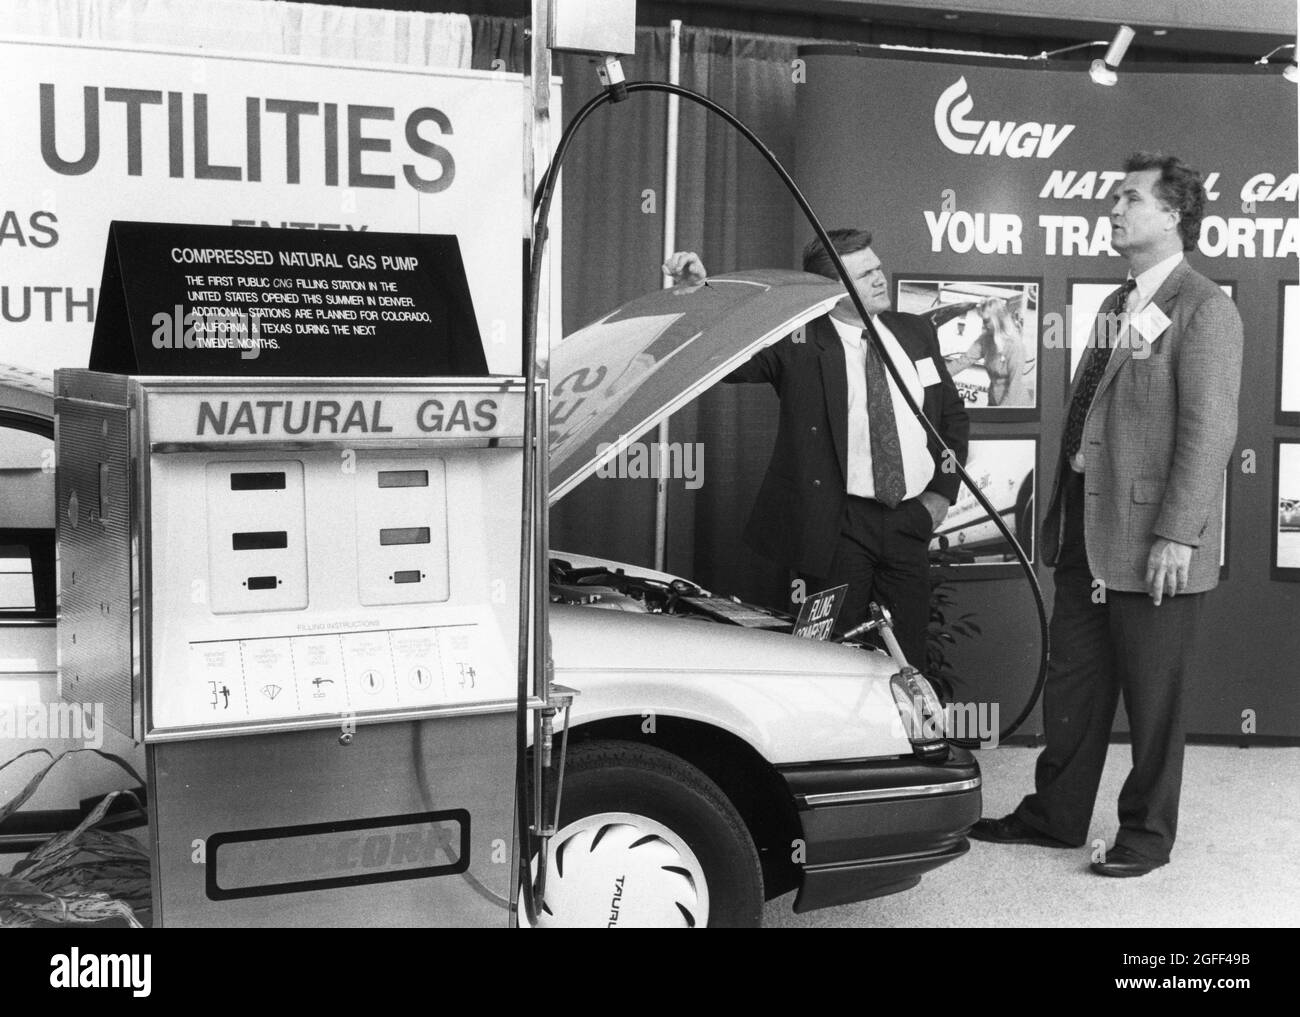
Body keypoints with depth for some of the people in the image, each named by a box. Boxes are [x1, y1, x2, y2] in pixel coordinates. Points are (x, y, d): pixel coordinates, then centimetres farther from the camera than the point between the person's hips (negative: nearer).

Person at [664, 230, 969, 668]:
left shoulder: (915, 332, 11)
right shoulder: (798, 342, -6)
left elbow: (953, 414, 20)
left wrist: (942, 491, 10)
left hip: (910, 520, 5)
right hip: (839, 524, -4)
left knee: (906, 659, 11)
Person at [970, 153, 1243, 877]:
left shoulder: (1204, 309, -10)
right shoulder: (1118, 306, 16)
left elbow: (1208, 431, -16)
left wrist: (1175, 535, -21)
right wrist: (1063, 512, 16)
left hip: (1153, 544, -8)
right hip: (1087, 533, 8)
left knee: (1152, 696, 6)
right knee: (1073, 682, 15)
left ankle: (1148, 833, 21)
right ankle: (1057, 815, 29)